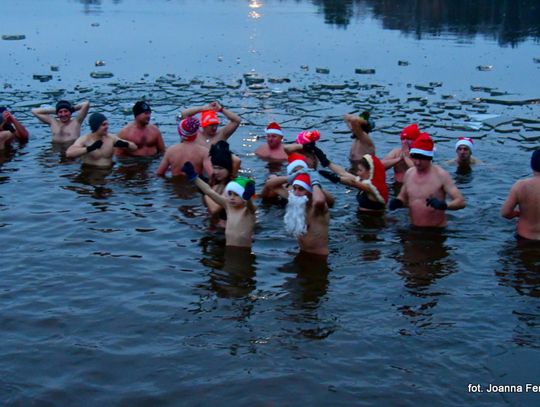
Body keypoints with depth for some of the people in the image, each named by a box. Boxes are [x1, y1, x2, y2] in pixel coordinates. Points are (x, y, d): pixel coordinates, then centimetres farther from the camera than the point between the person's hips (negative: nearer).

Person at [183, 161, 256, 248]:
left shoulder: (249, 210, -11)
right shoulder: (228, 205, 4)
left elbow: (249, 205, -35)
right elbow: (210, 192, 6)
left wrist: (247, 198, -57)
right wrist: (194, 177, 5)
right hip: (228, 250, 5)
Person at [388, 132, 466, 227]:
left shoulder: (441, 175, -10)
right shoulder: (409, 173, 5)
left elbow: (461, 202, -13)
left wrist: (443, 205, -32)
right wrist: (397, 202, -3)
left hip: (436, 230, -4)